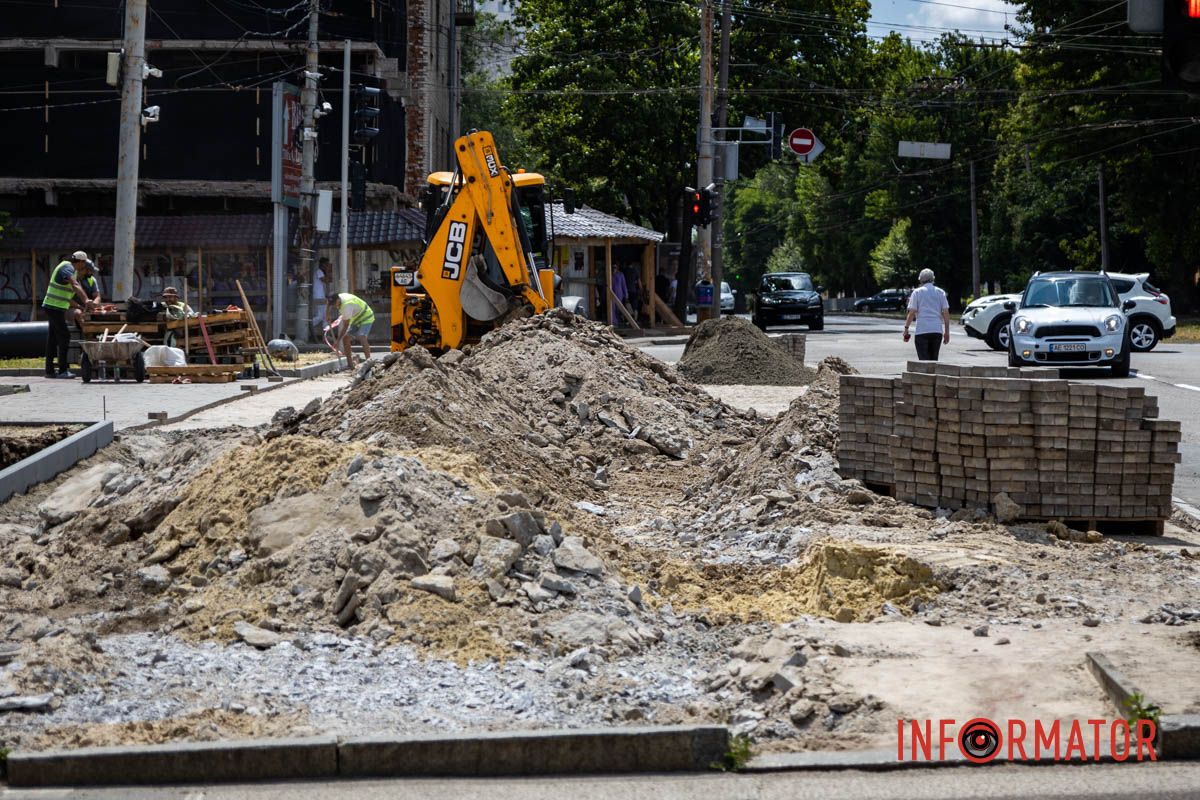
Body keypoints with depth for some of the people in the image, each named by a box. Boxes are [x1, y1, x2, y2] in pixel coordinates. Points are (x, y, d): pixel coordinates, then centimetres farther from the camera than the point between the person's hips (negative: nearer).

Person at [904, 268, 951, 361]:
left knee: (924, 360, -3)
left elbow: (912, 312, -4)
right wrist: (947, 332, 11)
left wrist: (906, 328, 3)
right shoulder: (940, 292, 10)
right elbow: (946, 313, 7)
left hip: (922, 330, -3)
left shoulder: (917, 292, 2)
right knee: (934, 360, 10)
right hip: (937, 330, 3)